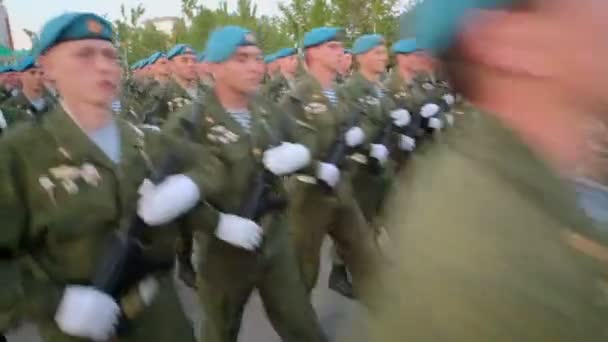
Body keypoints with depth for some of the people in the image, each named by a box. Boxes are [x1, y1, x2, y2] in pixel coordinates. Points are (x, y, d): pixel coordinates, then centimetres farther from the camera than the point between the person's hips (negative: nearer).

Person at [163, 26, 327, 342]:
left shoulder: (268, 110, 0)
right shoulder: (189, 123, -17)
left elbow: (295, 148, 11)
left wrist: (298, 155, -13)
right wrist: (218, 222, -26)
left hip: (275, 237, 4)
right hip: (223, 249, -3)